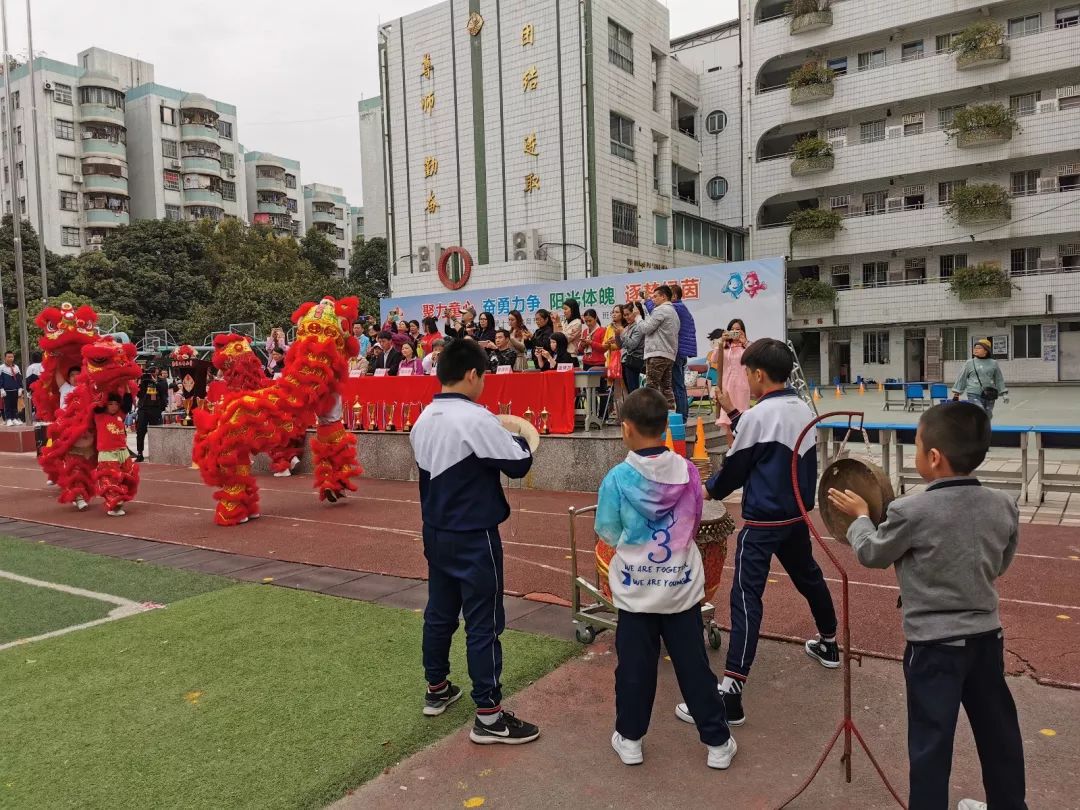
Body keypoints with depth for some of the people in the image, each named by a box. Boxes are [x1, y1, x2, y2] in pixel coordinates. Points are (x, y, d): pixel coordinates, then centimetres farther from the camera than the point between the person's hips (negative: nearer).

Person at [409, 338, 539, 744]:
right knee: (484, 622, 0)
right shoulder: (476, 419, -20)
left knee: (439, 611, 19)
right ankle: (489, 716, 7)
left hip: (435, 532, 8)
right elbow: (519, 465, -16)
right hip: (473, 537, -8)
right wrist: (518, 439, 5)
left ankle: (436, 690, 35)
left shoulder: (424, 420, 5)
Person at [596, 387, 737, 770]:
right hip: (682, 586, 2)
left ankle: (629, 739, 26)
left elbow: (608, 534, -6)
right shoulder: (688, 471, -8)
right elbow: (694, 524, 5)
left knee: (635, 667, 12)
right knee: (694, 666, 12)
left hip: (636, 589, -2)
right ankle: (717, 742, 22)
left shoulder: (618, 478, -16)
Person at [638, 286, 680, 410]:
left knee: (652, 387, -9)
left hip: (657, 354, -9)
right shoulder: (673, 311, 23)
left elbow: (646, 328, -8)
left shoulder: (660, 310, -7)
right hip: (670, 355, 9)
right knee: (666, 387, 9)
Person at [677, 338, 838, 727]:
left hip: (763, 521, -8)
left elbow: (735, 469, -6)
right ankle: (828, 644, 50)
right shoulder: (804, 410, 6)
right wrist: (734, 414, 15)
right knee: (809, 577, 28)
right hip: (797, 515, 9)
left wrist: (709, 489, 12)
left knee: (746, 598, -12)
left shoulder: (757, 416, -16)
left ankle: (730, 694, -15)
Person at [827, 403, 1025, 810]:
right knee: (998, 730, 23)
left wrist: (860, 517, 12)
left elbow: (872, 554, -5)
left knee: (930, 742, 6)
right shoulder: (1004, 506, -5)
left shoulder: (912, 511, -22)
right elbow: (1000, 565, 11)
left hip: (934, 645, -6)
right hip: (987, 636, 6)